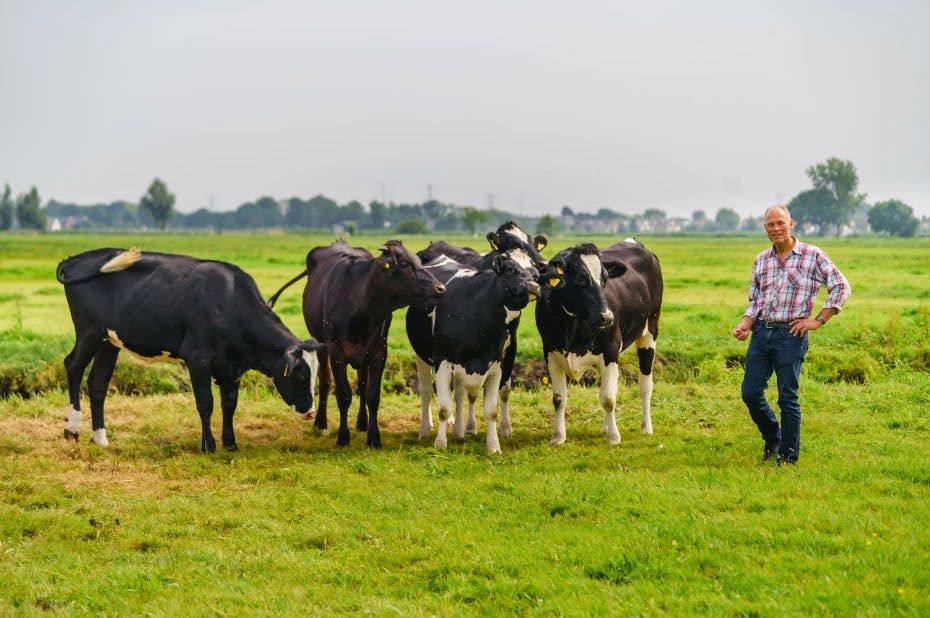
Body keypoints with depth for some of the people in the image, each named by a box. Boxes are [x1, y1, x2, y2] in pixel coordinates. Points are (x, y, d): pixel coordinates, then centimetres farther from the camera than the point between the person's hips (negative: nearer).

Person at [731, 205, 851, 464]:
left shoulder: (812, 256, -4)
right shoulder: (761, 260, 11)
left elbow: (841, 287, -2)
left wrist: (819, 320, -6)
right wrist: (745, 325, -1)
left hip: (791, 334, -5)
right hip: (761, 333, 5)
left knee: (787, 397, -2)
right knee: (750, 393, 4)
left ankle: (788, 456, 10)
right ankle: (772, 439, 27)